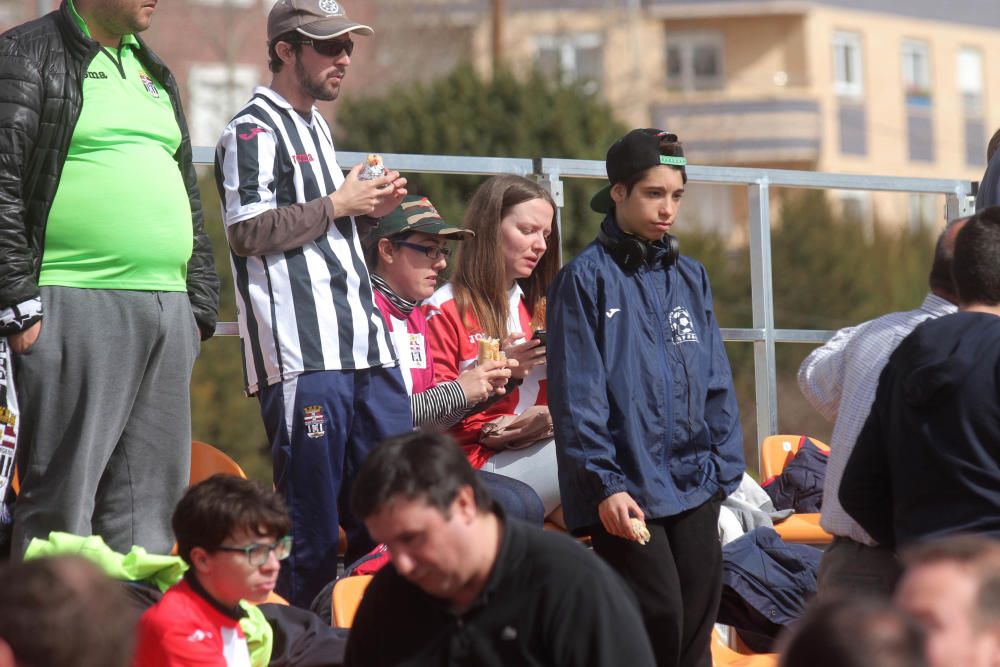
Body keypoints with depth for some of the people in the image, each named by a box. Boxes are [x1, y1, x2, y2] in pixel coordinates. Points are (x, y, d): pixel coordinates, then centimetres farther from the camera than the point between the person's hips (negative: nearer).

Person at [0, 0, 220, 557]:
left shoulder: (154, 73, 22)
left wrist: (201, 306, 17)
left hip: (167, 309, 7)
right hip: (74, 307, -7)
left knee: (151, 502, 6)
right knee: (63, 495, -8)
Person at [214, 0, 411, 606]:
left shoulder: (316, 127, 23)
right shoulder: (254, 131, -6)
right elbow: (248, 232, -16)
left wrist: (370, 206, 15)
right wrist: (337, 205, -9)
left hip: (364, 347, 9)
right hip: (303, 351, -9)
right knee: (310, 516, -7)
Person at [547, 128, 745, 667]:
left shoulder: (689, 277, 14)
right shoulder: (587, 278, -3)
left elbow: (716, 382, 16)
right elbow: (576, 395, -8)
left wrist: (723, 466, 7)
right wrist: (604, 485, -14)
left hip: (694, 484, 6)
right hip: (627, 490, -6)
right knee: (657, 622, -12)